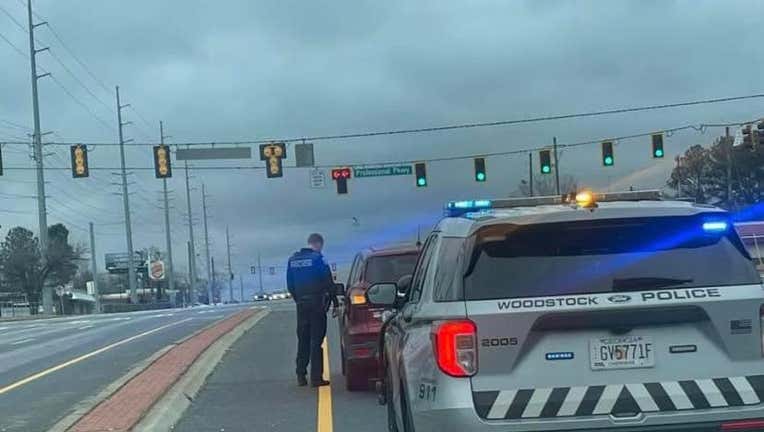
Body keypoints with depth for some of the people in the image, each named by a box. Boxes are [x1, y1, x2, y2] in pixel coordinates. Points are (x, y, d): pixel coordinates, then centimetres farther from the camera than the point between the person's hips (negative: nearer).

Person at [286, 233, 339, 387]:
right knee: (316, 340, -2)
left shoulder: (293, 260, 9)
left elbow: (290, 285, 13)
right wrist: (335, 303, -6)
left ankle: (301, 376, 14)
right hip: (317, 304, -6)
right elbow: (329, 283, -12)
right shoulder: (317, 258, -11)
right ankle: (316, 377, -3)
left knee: (302, 340, 13)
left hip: (301, 305, 6)